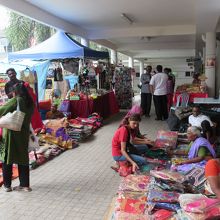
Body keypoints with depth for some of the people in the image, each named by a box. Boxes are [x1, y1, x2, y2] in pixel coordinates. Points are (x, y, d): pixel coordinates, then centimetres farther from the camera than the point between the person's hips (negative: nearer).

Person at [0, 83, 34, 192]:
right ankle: (25, 184, 17)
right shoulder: (30, 103, 3)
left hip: (11, 133, -5)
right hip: (24, 134, 5)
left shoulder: (15, 100, -13)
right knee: (23, 158, 13)